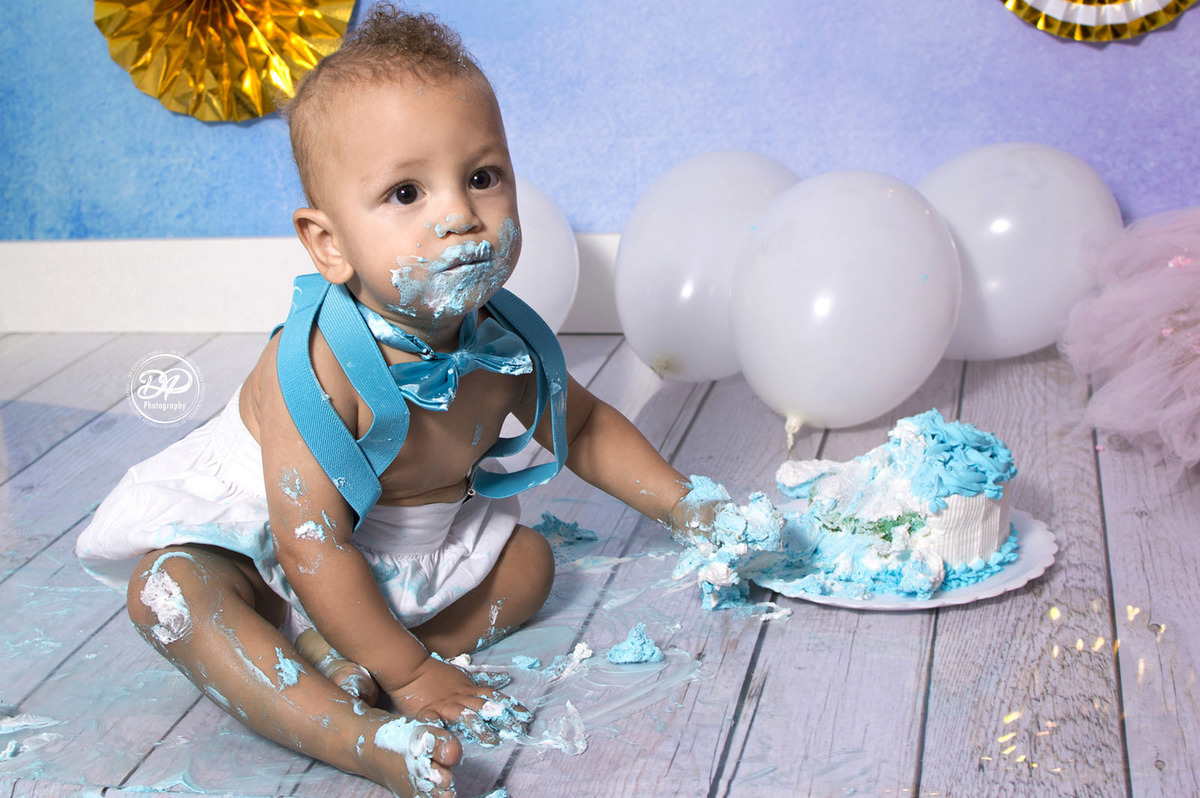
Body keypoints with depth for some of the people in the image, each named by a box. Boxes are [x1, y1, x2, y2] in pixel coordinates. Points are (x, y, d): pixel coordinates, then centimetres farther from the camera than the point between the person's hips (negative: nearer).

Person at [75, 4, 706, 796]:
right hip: (260, 535, -6)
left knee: (530, 558, -3)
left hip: (418, 546, 6)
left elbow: (584, 427, 6)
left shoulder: (503, 344, -17)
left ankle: (336, 660, -19)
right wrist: (411, 673, -30)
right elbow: (313, 546, -33)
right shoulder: (319, 366, -36)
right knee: (170, 588, -30)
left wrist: (685, 506, 1)